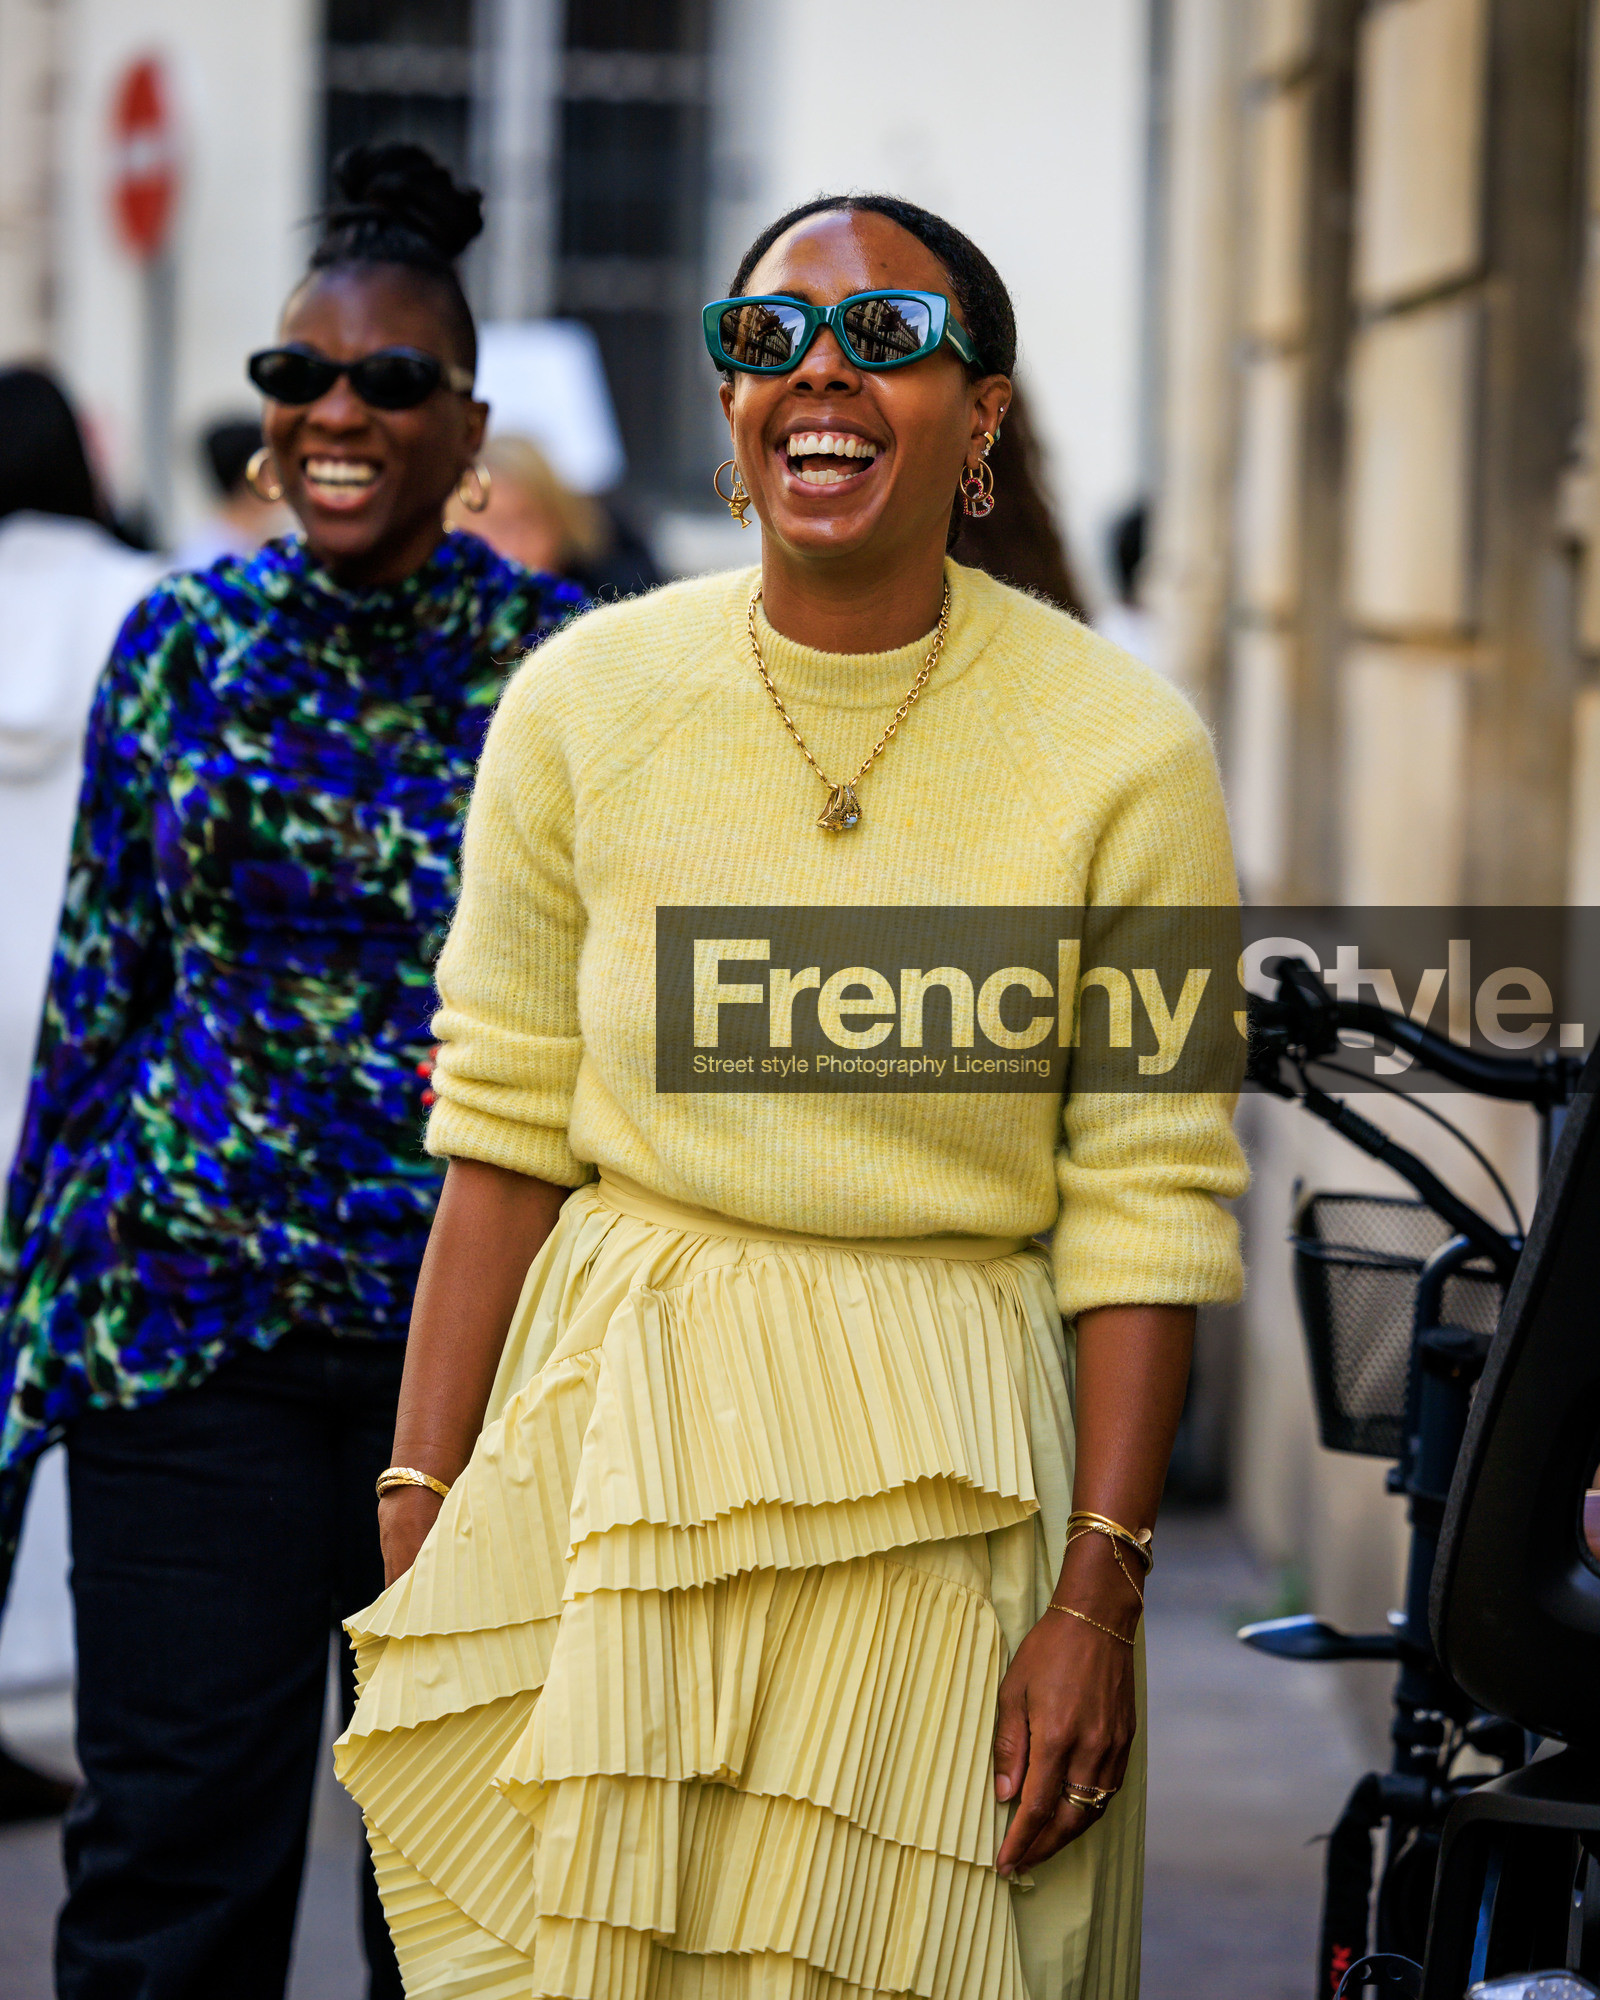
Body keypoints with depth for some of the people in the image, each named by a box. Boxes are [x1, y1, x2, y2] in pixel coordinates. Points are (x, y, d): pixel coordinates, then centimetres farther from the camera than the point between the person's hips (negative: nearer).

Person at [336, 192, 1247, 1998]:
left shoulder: (1119, 751, -7)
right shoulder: (583, 704, -1)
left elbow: (1149, 1217, -5)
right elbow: (501, 1135, 2)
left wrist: (1098, 1597, -9)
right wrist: (416, 1510, -1)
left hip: (937, 1475, -1)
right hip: (604, 1442, 2)